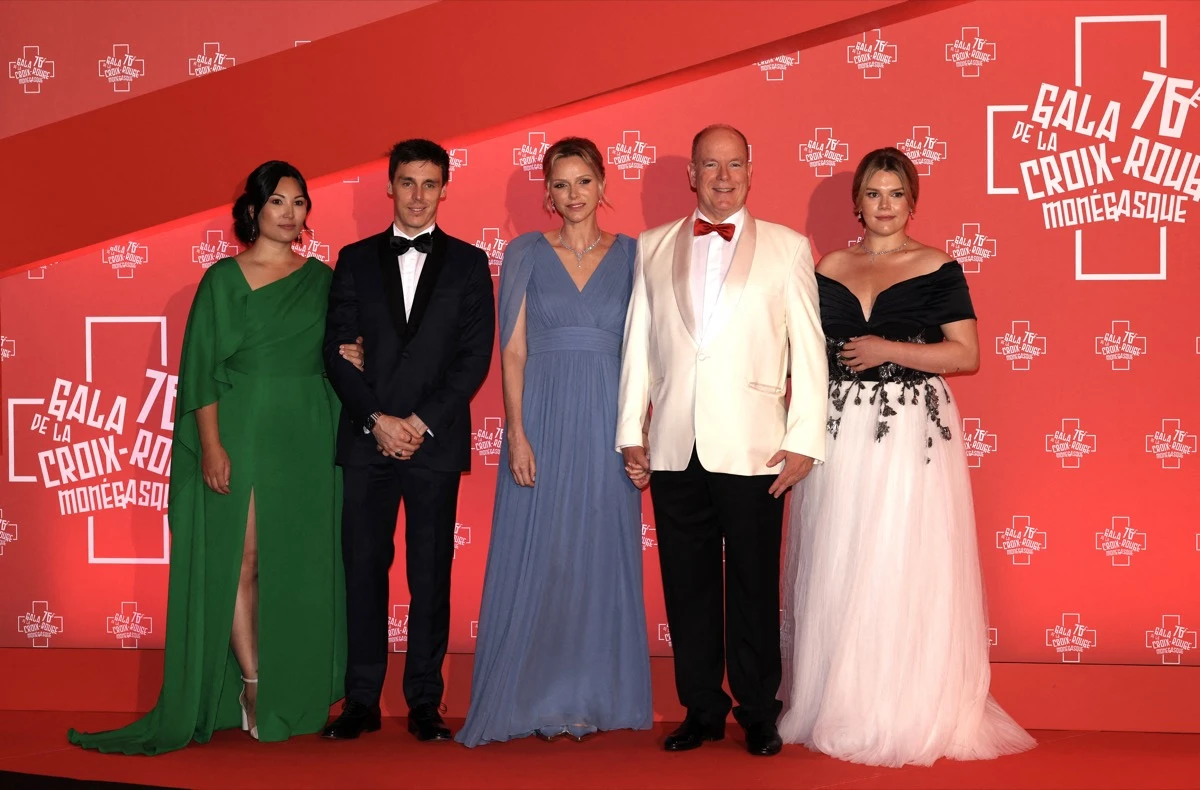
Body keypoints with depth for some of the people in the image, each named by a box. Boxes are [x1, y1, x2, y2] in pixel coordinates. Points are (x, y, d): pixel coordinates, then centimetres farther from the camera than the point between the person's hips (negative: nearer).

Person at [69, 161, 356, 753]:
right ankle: (251, 684, 5)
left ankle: (294, 695, 15)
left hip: (306, 438, 3)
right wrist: (212, 445, -13)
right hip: (239, 433, -3)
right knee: (240, 559, -4)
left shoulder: (321, 278, 10)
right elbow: (201, 368, -5)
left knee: (298, 564, 6)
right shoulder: (224, 278, 0)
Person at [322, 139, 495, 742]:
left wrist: (423, 422, -9)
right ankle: (362, 700, 11)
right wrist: (378, 420, -9)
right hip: (365, 442, 1)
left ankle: (425, 703, 10)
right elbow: (338, 351, 4)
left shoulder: (468, 263, 8)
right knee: (363, 570, 3)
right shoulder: (355, 260, 11)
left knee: (431, 575, 2)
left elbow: (475, 356, 0)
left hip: (436, 441, -1)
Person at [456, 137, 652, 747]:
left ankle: (593, 695, 18)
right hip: (542, 417, -1)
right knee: (536, 555, 2)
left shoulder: (631, 255, 7)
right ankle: (537, 697, 13)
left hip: (607, 422, 1)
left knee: (600, 557, 6)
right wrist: (516, 433, -9)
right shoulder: (527, 254, 5)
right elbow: (512, 350, 0)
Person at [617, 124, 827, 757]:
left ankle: (757, 714, 18)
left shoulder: (788, 248, 5)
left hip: (752, 449, -2)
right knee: (688, 587, 8)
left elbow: (807, 348, 1)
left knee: (755, 588, 4)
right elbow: (637, 343, 12)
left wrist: (804, 438, -5)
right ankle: (702, 711, 20)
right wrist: (630, 431, 6)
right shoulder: (653, 248, 12)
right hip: (674, 450, 2)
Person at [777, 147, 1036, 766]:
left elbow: (966, 354, -5)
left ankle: (912, 712, 8)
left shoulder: (937, 269, 2)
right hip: (840, 432, 3)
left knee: (903, 570, -4)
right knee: (838, 570, 4)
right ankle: (839, 707, 16)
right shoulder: (830, 269, 12)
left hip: (911, 434, -3)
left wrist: (888, 350, -12)